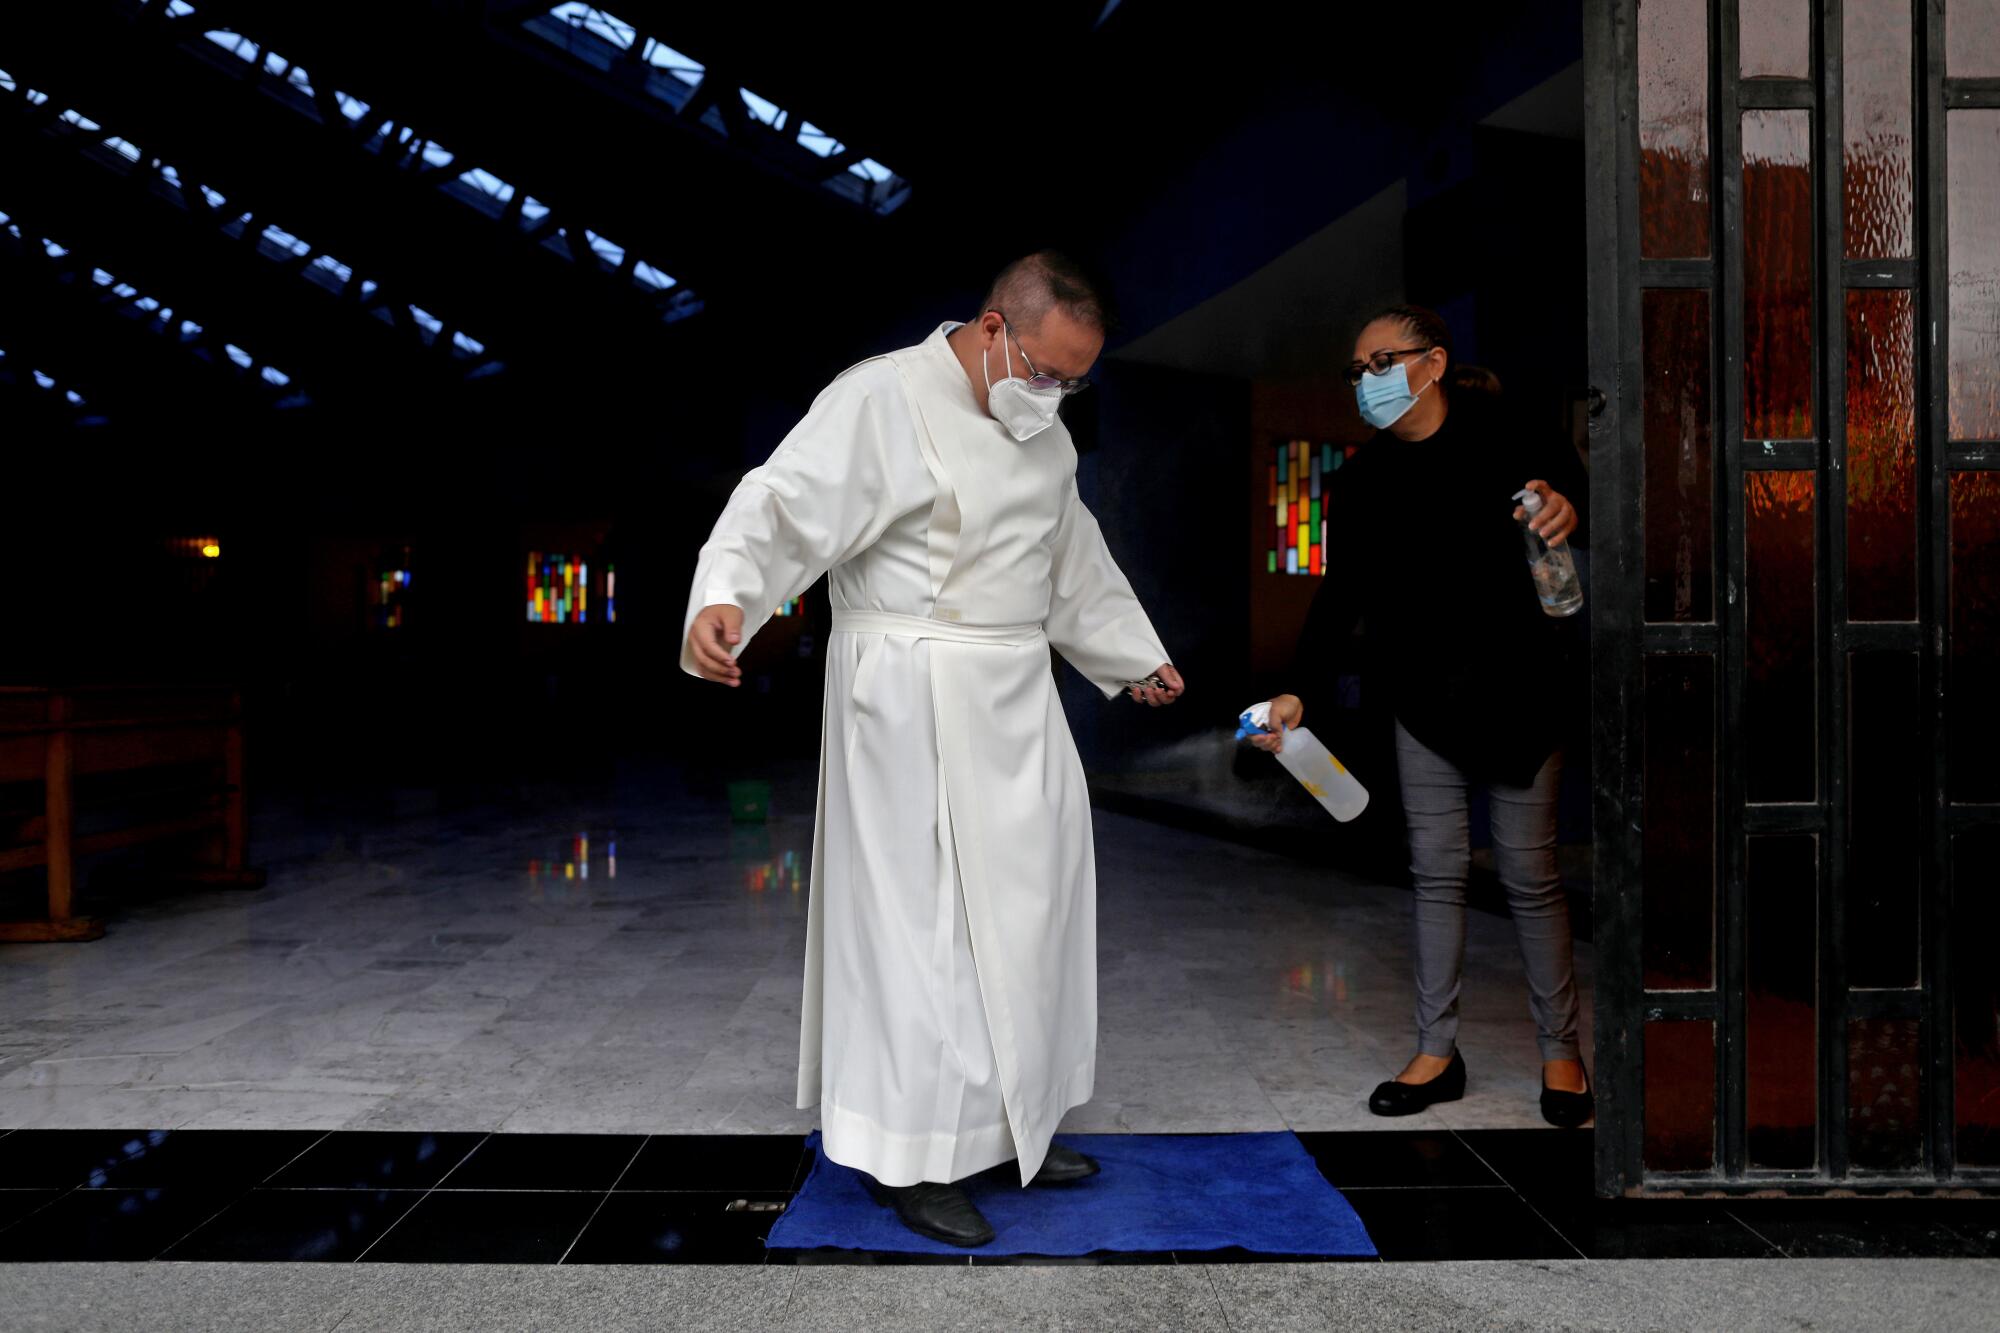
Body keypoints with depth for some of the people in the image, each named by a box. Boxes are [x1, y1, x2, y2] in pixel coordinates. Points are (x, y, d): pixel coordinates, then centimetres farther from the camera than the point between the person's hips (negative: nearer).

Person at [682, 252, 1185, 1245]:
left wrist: (1134, 657, 33)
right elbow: (784, 504, -22)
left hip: (1016, 700, 9)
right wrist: (725, 593, -41)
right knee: (924, 921, -2)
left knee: (1027, 910, 15)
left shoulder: (1042, 431, 13)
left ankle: (1011, 1127, 32)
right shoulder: (882, 400, -12)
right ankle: (915, 1158, 14)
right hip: (915, 705, -8)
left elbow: (1076, 563, 25)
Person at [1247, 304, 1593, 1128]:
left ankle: (1561, 1052, 17)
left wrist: (1566, 508, -31)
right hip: (1422, 697, 4)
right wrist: (1299, 691, -6)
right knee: (1436, 870, 6)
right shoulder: (1362, 481, 5)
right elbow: (1340, 595, 4)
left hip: (1513, 690, -4)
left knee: (1529, 874, 2)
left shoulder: (1501, 439, -6)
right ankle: (1437, 1052, 16)